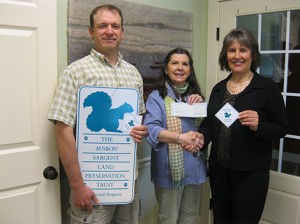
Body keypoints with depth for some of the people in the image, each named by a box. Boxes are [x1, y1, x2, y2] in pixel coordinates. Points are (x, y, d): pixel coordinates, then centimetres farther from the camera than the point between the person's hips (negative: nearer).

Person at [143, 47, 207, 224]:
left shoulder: (195, 97, 11)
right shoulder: (157, 97, -7)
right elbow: (151, 129, -20)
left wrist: (201, 105, -6)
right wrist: (180, 137, -32)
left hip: (194, 168, 6)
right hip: (169, 169, -5)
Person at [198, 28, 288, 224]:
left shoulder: (268, 87, -7)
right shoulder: (219, 88, 7)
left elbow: (282, 128, -6)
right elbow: (209, 123, 9)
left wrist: (258, 126, -25)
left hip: (251, 172, -4)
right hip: (219, 168, 5)